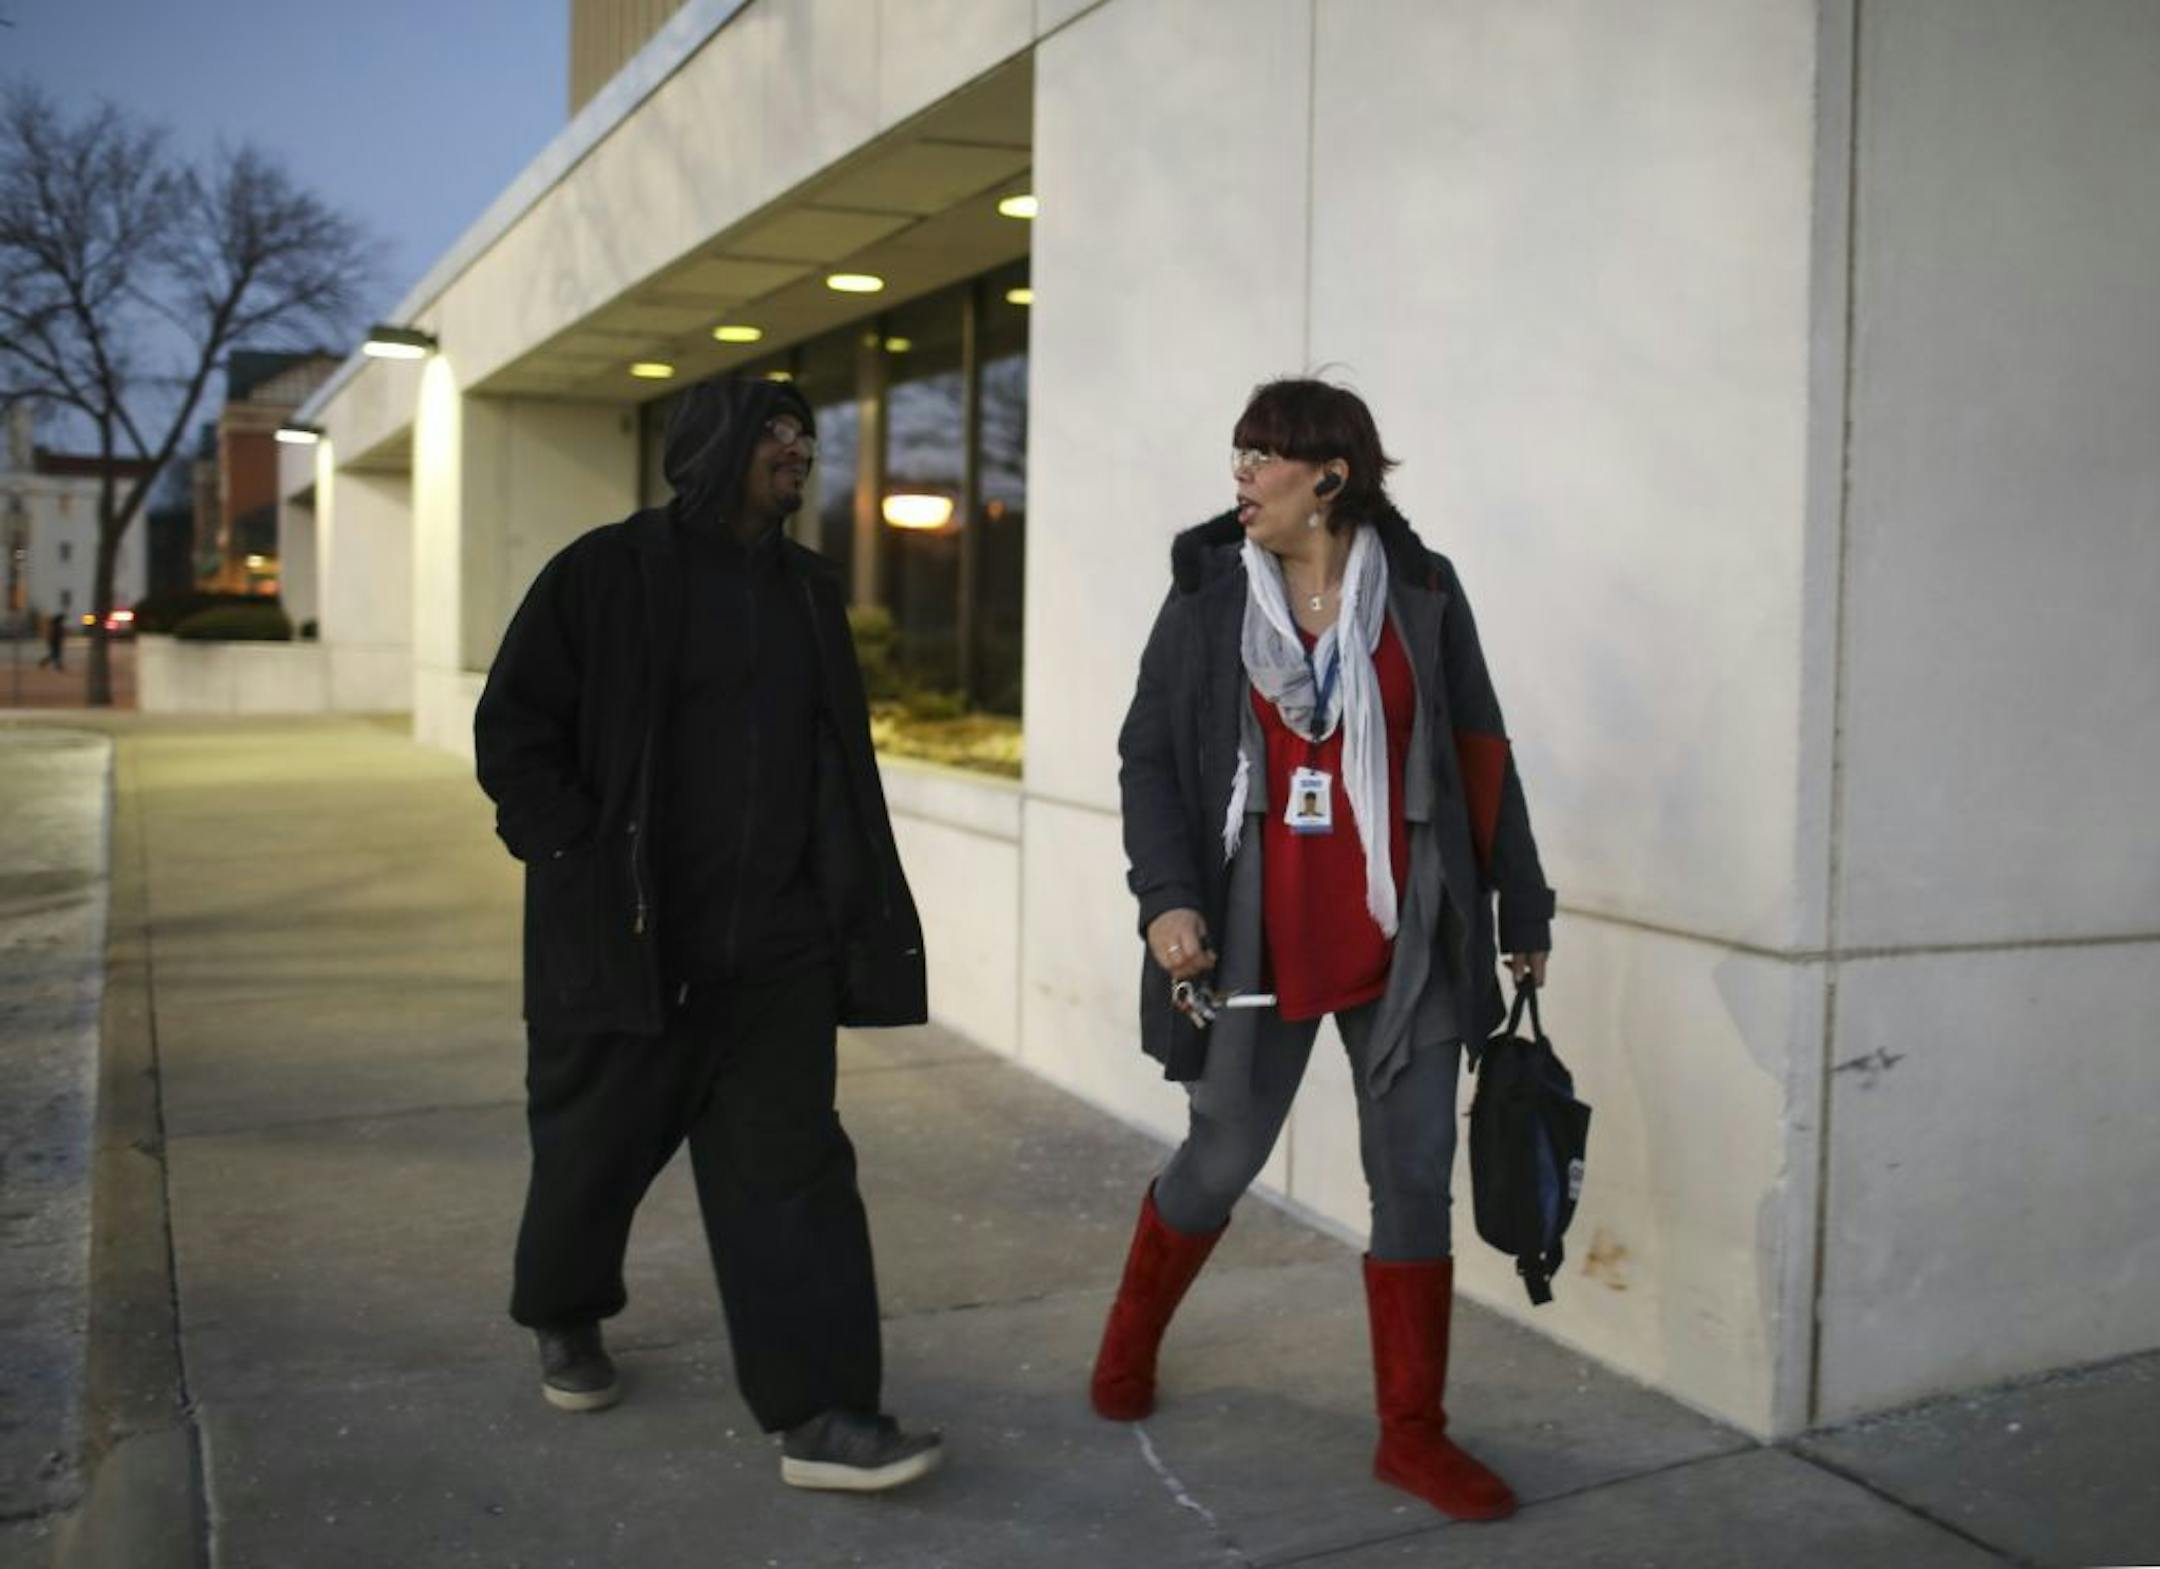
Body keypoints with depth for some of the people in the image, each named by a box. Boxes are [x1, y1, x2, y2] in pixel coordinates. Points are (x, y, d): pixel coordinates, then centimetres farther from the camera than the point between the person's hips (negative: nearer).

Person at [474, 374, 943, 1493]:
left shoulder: (809, 590, 11)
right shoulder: (607, 573, -5)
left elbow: (842, 759, 17)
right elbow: (511, 731, -5)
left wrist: (852, 909, 12)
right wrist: (583, 862, -11)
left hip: (777, 946, 4)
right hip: (627, 938, -3)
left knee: (791, 1167, -2)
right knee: (595, 1148, 14)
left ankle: (819, 1414, 1)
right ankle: (566, 1318, 42)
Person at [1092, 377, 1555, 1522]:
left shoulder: (1420, 592, -1)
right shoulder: (1207, 592, 0)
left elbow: (1481, 760, 4)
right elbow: (1149, 756, 0)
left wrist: (1523, 913, 7)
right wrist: (1168, 896, -13)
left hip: (1404, 944, 1)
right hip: (1259, 945, -1)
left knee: (1415, 1178, 5)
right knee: (1220, 1160, 11)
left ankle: (1412, 1435, 20)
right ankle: (1129, 1344, 38)